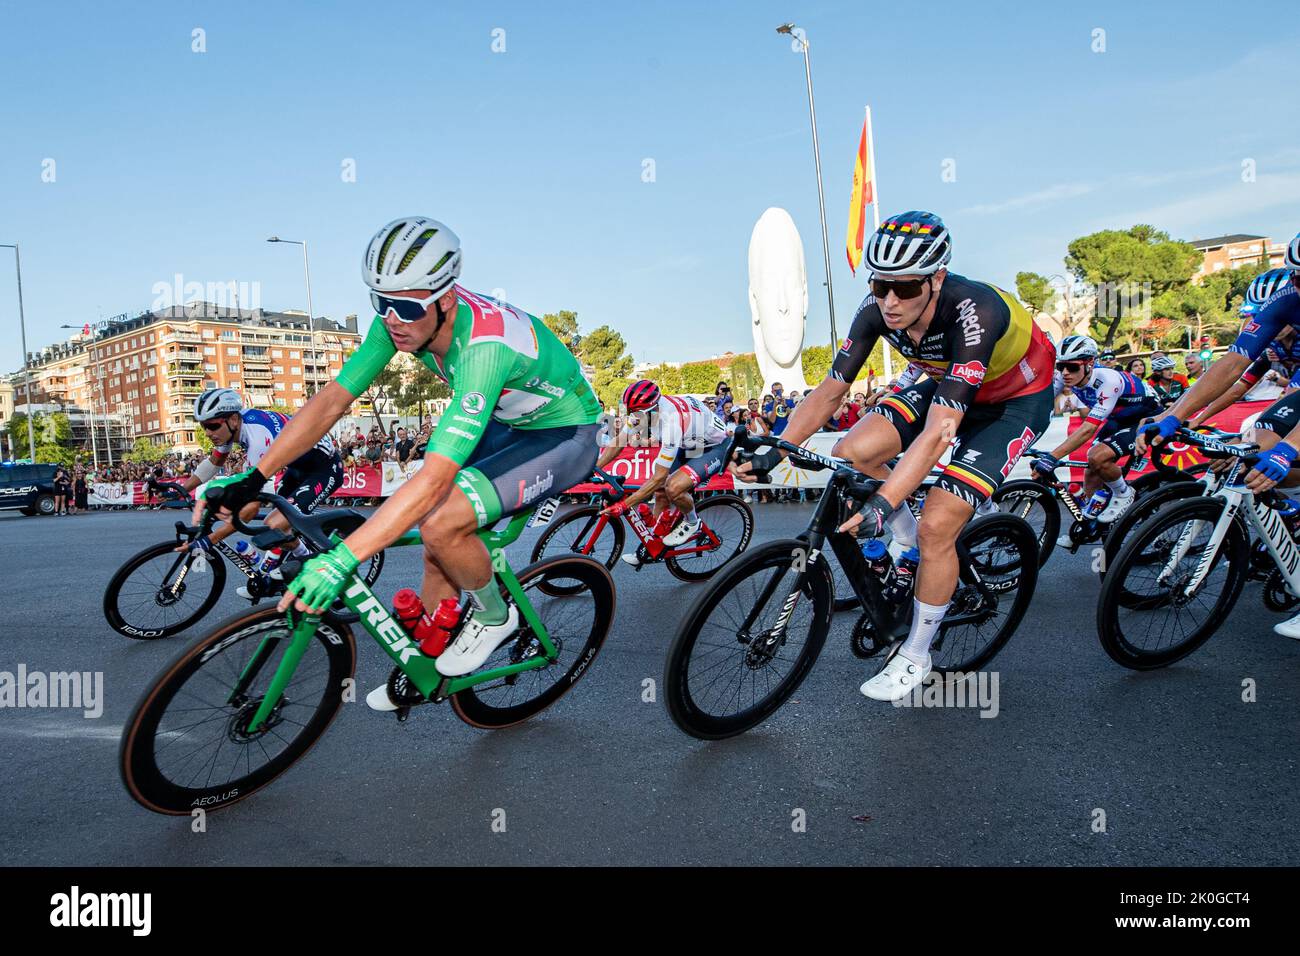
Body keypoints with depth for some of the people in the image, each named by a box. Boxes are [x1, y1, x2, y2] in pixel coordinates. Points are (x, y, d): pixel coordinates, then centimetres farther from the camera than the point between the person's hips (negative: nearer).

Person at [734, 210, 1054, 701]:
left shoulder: (973, 313, -38)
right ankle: (910, 544, 10)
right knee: (851, 453, -15)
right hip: (947, 385, 6)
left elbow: (939, 430, -44)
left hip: (1016, 399, -6)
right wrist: (775, 451, -26)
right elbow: (830, 389, -15)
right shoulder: (877, 309, -21)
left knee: (937, 527, -17)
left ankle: (915, 657, 4)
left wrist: (882, 504, -51)